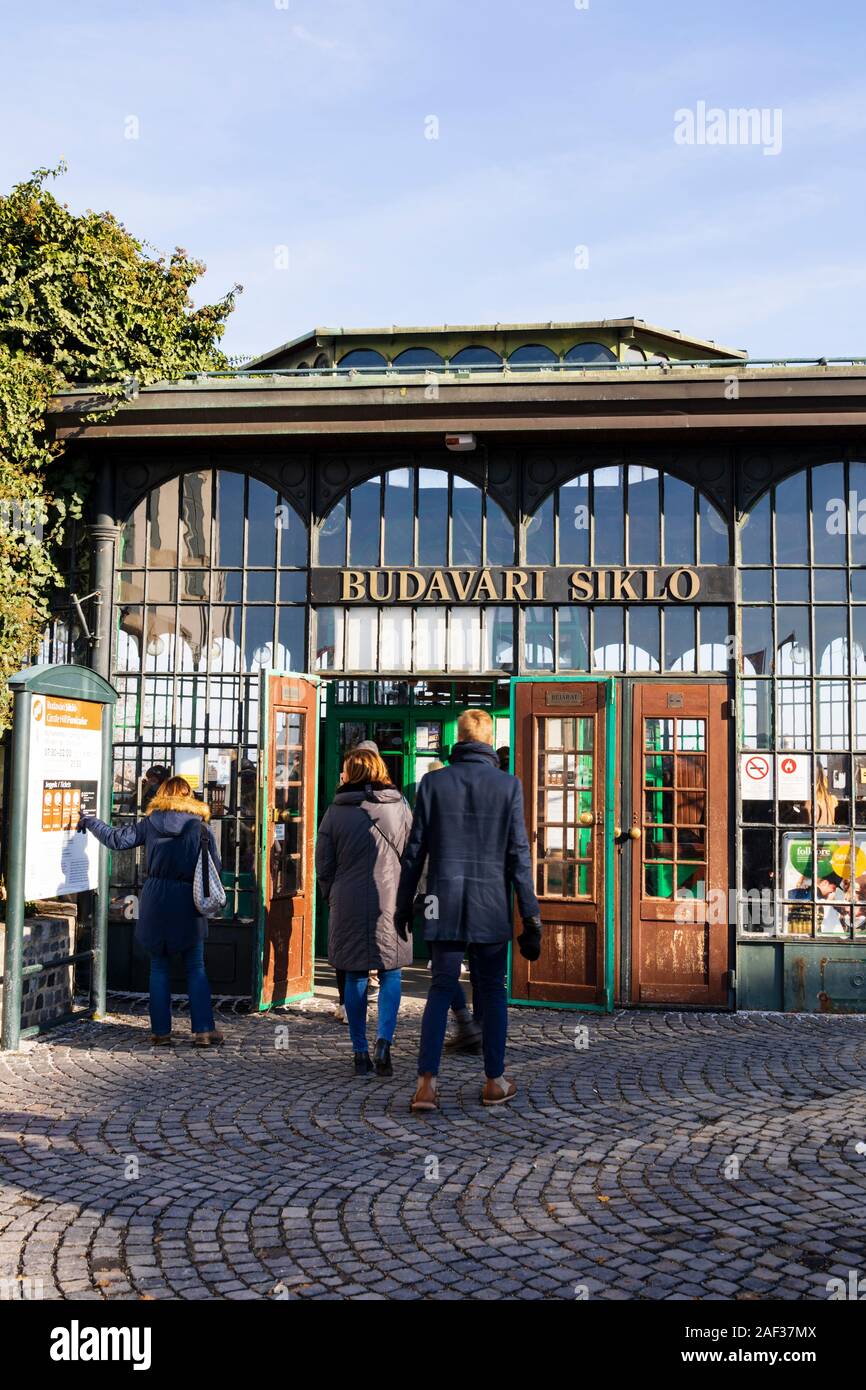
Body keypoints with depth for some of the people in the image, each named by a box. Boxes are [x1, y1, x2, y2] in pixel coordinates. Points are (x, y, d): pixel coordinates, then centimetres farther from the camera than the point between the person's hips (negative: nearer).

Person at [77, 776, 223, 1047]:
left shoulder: (149, 824, 0)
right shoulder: (199, 826, -2)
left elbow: (116, 838, 7)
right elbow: (215, 867, -2)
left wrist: (89, 821, 23)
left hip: (155, 902, 1)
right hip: (188, 902, -1)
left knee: (159, 968, 10)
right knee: (195, 969, 6)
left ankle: (161, 1032, 12)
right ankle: (203, 1030, 2)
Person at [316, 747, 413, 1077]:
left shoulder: (336, 812, 0)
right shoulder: (400, 807, 3)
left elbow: (323, 865, 3)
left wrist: (332, 898, 16)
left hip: (348, 905, 0)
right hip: (391, 904, 0)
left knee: (356, 979, 9)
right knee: (390, 975, 11)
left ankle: (361, 1053, 12)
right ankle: (384, 1041, -6)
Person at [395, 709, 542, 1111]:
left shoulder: (433, 783, 0)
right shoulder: (508, 785, -3)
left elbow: (415, 851, 2)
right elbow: (518, 855, -4)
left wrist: (403, 905, 11)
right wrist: (530, 915, 0)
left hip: (445, 905, 1)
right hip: (491, 906, -1)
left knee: (441, 989, 7)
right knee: (492, 990, 11)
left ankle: (427, 1081, -2)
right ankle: (495, 1081, 19)